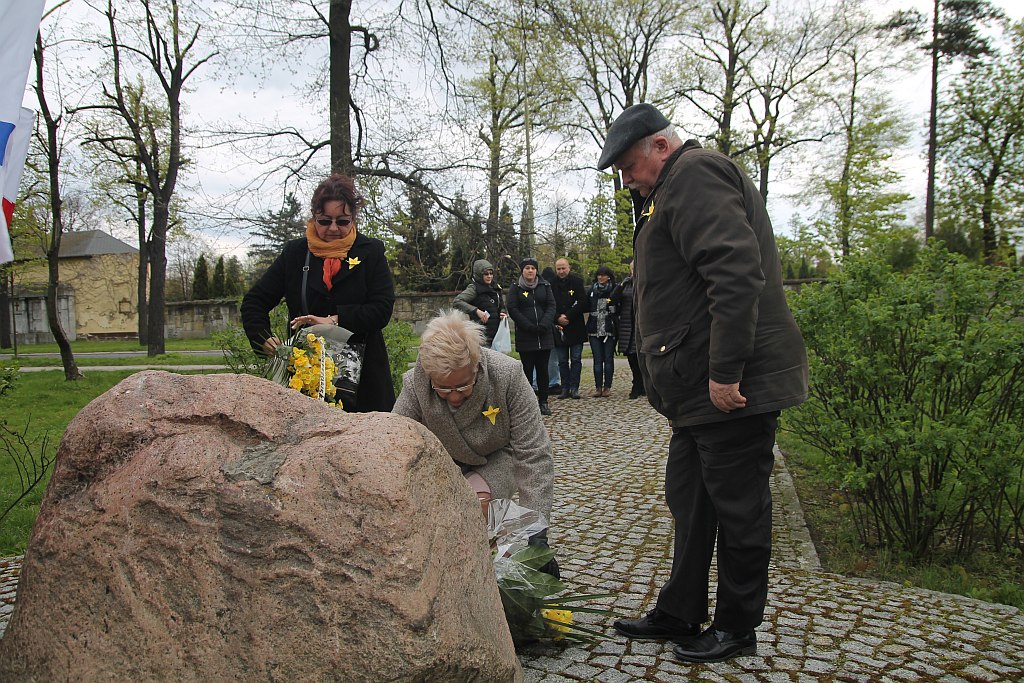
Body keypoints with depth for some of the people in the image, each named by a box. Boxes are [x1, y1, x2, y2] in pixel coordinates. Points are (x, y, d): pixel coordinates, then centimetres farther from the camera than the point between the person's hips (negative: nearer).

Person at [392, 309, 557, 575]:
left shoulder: (508, 375, -32)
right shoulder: (414, 386, -29)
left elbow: (533, 454, -29)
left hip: (498, 459, -2)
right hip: (445, 463, 2)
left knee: (478, 498, -32)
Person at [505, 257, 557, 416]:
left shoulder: (545, 286, 10)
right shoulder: (515, 288, 3)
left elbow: (551, 306, 4)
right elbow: (512, 309, -5)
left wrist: (544, 325, -12)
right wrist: (529, 326, -12)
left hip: (544, 335, 2)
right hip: (525, 336, -2)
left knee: (543, 369, 4)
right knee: (527, 369, 0)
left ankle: (543, 402, 10)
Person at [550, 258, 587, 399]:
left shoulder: (577, 282, 1)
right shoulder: (552, 284, 4)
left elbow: (582, 303, -6)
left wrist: (568, 316, -12)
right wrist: (557, 318, -11)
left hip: (576, 328, -2)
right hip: (559, 328, 2)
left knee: (576, 359, 0)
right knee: (562, 361, 6)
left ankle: (574, 388, 5)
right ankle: (565, 388, 11)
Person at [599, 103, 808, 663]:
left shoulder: (696, 173, -11)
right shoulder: (673, 190, 23)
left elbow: (737, 272, -24)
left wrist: (725, 372, -25)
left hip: (734, 386, -11)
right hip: (703, 387, 11)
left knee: (737, 506, 3)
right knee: (689, 504, 16)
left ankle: (736, 628, 18)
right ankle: (679, 614, 29)